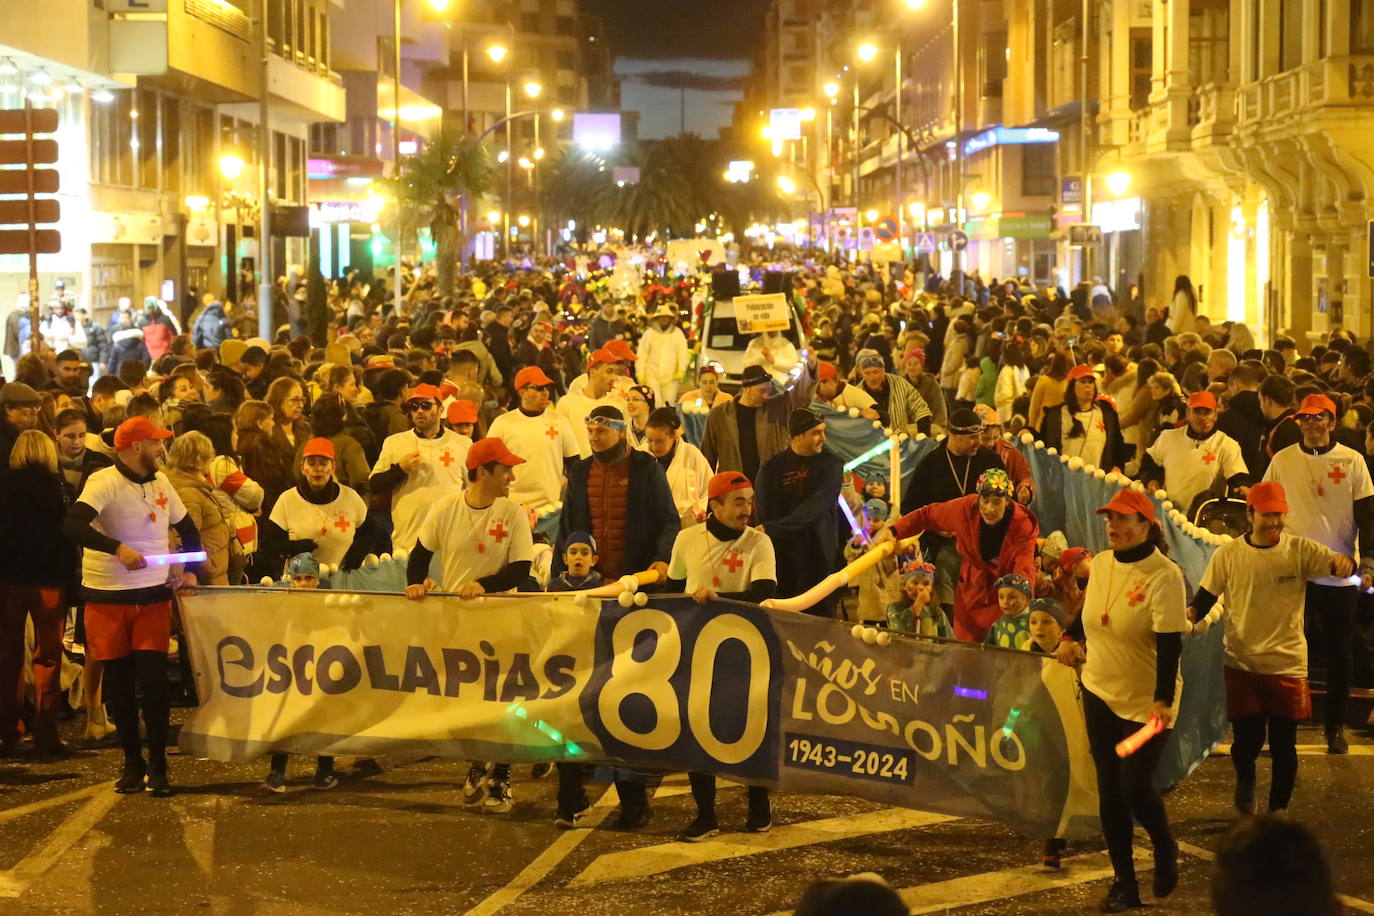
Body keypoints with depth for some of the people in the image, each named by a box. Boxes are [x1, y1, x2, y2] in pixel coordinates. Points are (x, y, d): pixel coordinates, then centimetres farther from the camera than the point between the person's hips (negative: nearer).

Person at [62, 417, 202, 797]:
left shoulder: (161, 482, 7)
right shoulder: (104, 482, -12)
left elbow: (188, 529, 22)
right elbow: (73, 526, -28)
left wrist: (190, 569, 8)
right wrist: (117, 548, -38)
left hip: (153, 596, 3)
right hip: (107, 598, -3)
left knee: (153, 680, -4)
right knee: (119, 684, 5)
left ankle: (157, 766, 4)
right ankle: (132, 763, 18)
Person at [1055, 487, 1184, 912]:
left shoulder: (1164, 575, -18)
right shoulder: (1100, 563, 1)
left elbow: (1170, 643, -23)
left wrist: (1164, 701, -28)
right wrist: (1070, 637, 22)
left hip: (1146, 701, -6)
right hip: (1100, 692, 6)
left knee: (1134, 784, -11)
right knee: (1109, 788, 6)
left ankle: (1165, 852, 20)